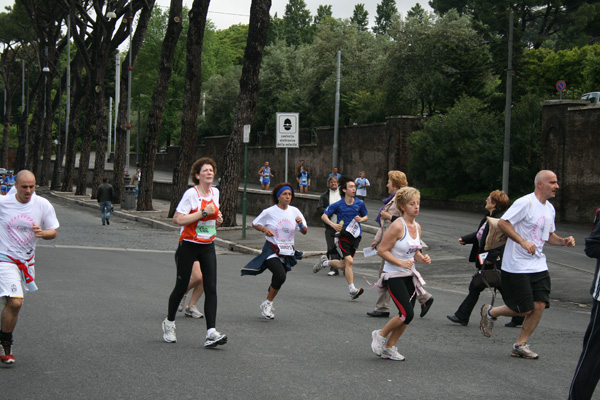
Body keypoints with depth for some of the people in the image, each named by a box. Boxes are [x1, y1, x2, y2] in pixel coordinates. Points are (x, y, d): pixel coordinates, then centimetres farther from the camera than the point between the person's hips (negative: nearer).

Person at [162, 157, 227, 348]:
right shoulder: (191, 193, -13)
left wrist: (218, 220, 3)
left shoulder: (215, 193, 8)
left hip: (208, 247, 5)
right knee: (181, 286, 5)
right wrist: (203, 213, -21)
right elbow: (177, 219, -21)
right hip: (189, 246, -5)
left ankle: (211, 332, -12)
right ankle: (169, 323, 28)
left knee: (211, 288, -7)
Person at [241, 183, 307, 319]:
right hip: (271, 251, -5)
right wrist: (264, 229, -14)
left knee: (279, 279, 10)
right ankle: (267, 303, -6)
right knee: (280, 275, -25)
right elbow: (254, 224, 6)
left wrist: (301, 224, -17)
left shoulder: (294, 211, 3)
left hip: (287, 252, 5)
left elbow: (305, 231, 5)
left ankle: (267, 304, 36)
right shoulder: (269, 212, -6)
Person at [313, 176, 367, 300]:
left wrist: (361, 219, -4)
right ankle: (352, 290, -16)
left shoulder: (359, 203, 3)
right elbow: (324, 216, 1)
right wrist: (333, 224, -16)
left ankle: (325, 262, 39)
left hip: (355, 237, 4)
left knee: (343, 265, 10)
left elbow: (366, 216, 19)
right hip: (343, 236, -4)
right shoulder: (338, 205, -6)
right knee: (349, 261, -20)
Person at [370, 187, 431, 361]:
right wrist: (401, 263, -22)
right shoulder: (397, 226, -16)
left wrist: (422, 258, -2)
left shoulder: (417, 226, 7)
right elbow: (382, 250, -16)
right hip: (394, 276, -8)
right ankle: (380, 335, 10)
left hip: (409, 275, 8)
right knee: (407, 314, -14)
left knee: (407, 315, 6)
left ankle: (389, 348, 21)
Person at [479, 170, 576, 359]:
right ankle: (490, 312, 21)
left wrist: (563, 241, 4)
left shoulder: (550, 208, 13)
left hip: (539, 265, 8)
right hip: (517, 266, -8)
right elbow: (502, 223, -18)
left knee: (540, 305, -4)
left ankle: (520, 345, 10)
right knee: (525, 309, -6)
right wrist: (523, 242, -25)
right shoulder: (525, 203, -14)